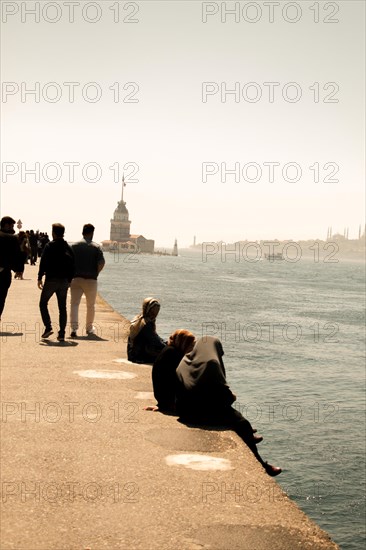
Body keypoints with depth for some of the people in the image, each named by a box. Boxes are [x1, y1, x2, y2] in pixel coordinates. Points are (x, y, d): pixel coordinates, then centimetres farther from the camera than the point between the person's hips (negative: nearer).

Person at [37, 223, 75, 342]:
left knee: (43, 303, 12)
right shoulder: (68, 248, 7)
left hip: (51, 280, -4)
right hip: (64, 281, 4)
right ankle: (62, 334, 4)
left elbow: (43, 262, -11)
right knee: (62, 307, 8)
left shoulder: (49, 246, -7)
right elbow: (72, 266, 8)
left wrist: (40, 278, -4)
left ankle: (48, 327, -3)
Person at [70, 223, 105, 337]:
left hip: (76, 279, 1)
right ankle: (89, 328, 28)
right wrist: (95, 273, 2)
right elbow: (101, 263, -14)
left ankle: (74, 328, -16)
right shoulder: (96, 247, -2)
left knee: (74, 304, 0)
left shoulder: (74, 246, 2)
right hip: (91, 280, 0)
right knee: (90, 305, 16)